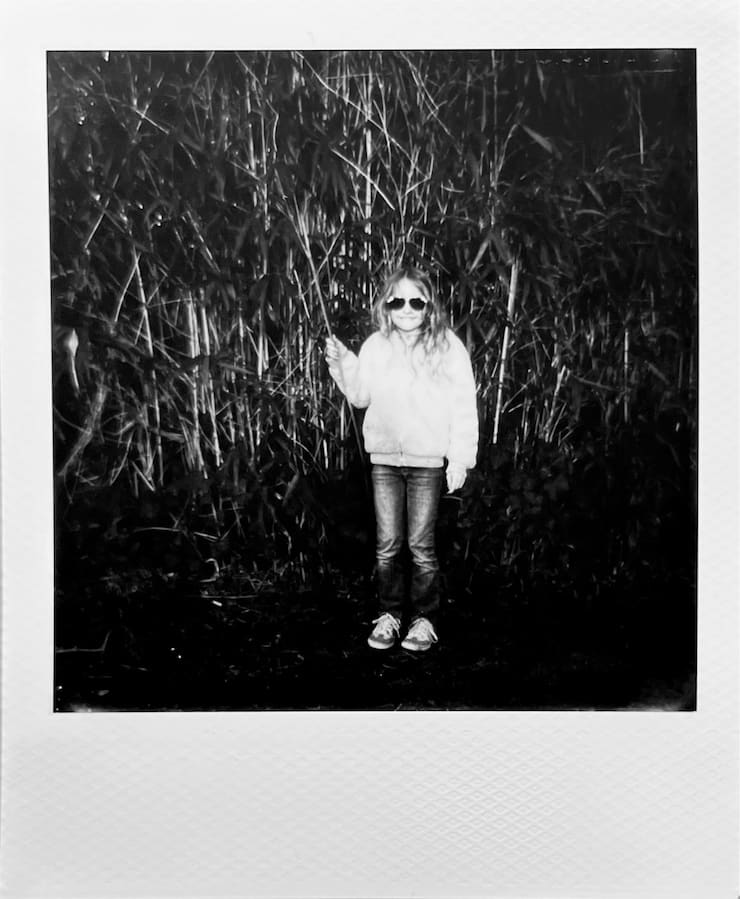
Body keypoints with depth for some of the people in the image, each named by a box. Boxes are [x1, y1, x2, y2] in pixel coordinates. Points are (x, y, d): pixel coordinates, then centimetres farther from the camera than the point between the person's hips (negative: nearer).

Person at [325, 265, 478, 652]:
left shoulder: (448, 346, -5)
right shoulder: (375, 345, 5)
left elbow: (464, 406, -5)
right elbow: (361, 395, 15)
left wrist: (460, 458, -9)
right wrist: (342, 363, -1)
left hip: (427, 460, -3)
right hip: (384, 457, 3)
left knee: (421, 544, 3)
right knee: (387, 544, 7)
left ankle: (424, 618, 18)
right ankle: (389, 613, 22)